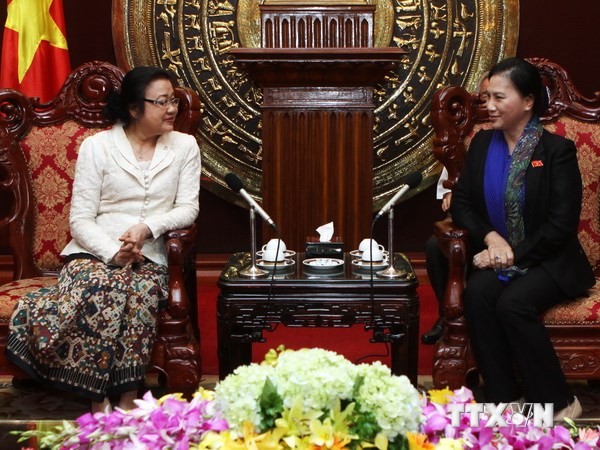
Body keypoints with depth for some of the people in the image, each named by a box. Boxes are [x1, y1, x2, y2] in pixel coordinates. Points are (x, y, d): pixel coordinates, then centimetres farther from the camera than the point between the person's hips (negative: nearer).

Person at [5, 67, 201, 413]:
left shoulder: (184, 146, 9)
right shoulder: (97, 146, 3)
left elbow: (188, 208, 2)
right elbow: (81, 219, -2)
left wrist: (147, 227, -17)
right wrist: (114, 253, -20)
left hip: (149, 257, 1)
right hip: (94, 252, -1)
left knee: (141, 292, -33)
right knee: (99, 287, -34)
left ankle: (127, 399, -24)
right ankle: (99, 399, -23)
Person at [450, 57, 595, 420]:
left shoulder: (557, 150, -9)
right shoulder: (482, 143, 6)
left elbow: (561, 225, -13)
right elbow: (461, 203, 5)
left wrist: (515, 254, -17)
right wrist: (491, 237, -13)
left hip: (548, 262, -4)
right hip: (498, 256, 4)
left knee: (513, 303, -31)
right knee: (477, 292, -27)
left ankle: (559, 402, -13)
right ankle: (504, 397, -18)